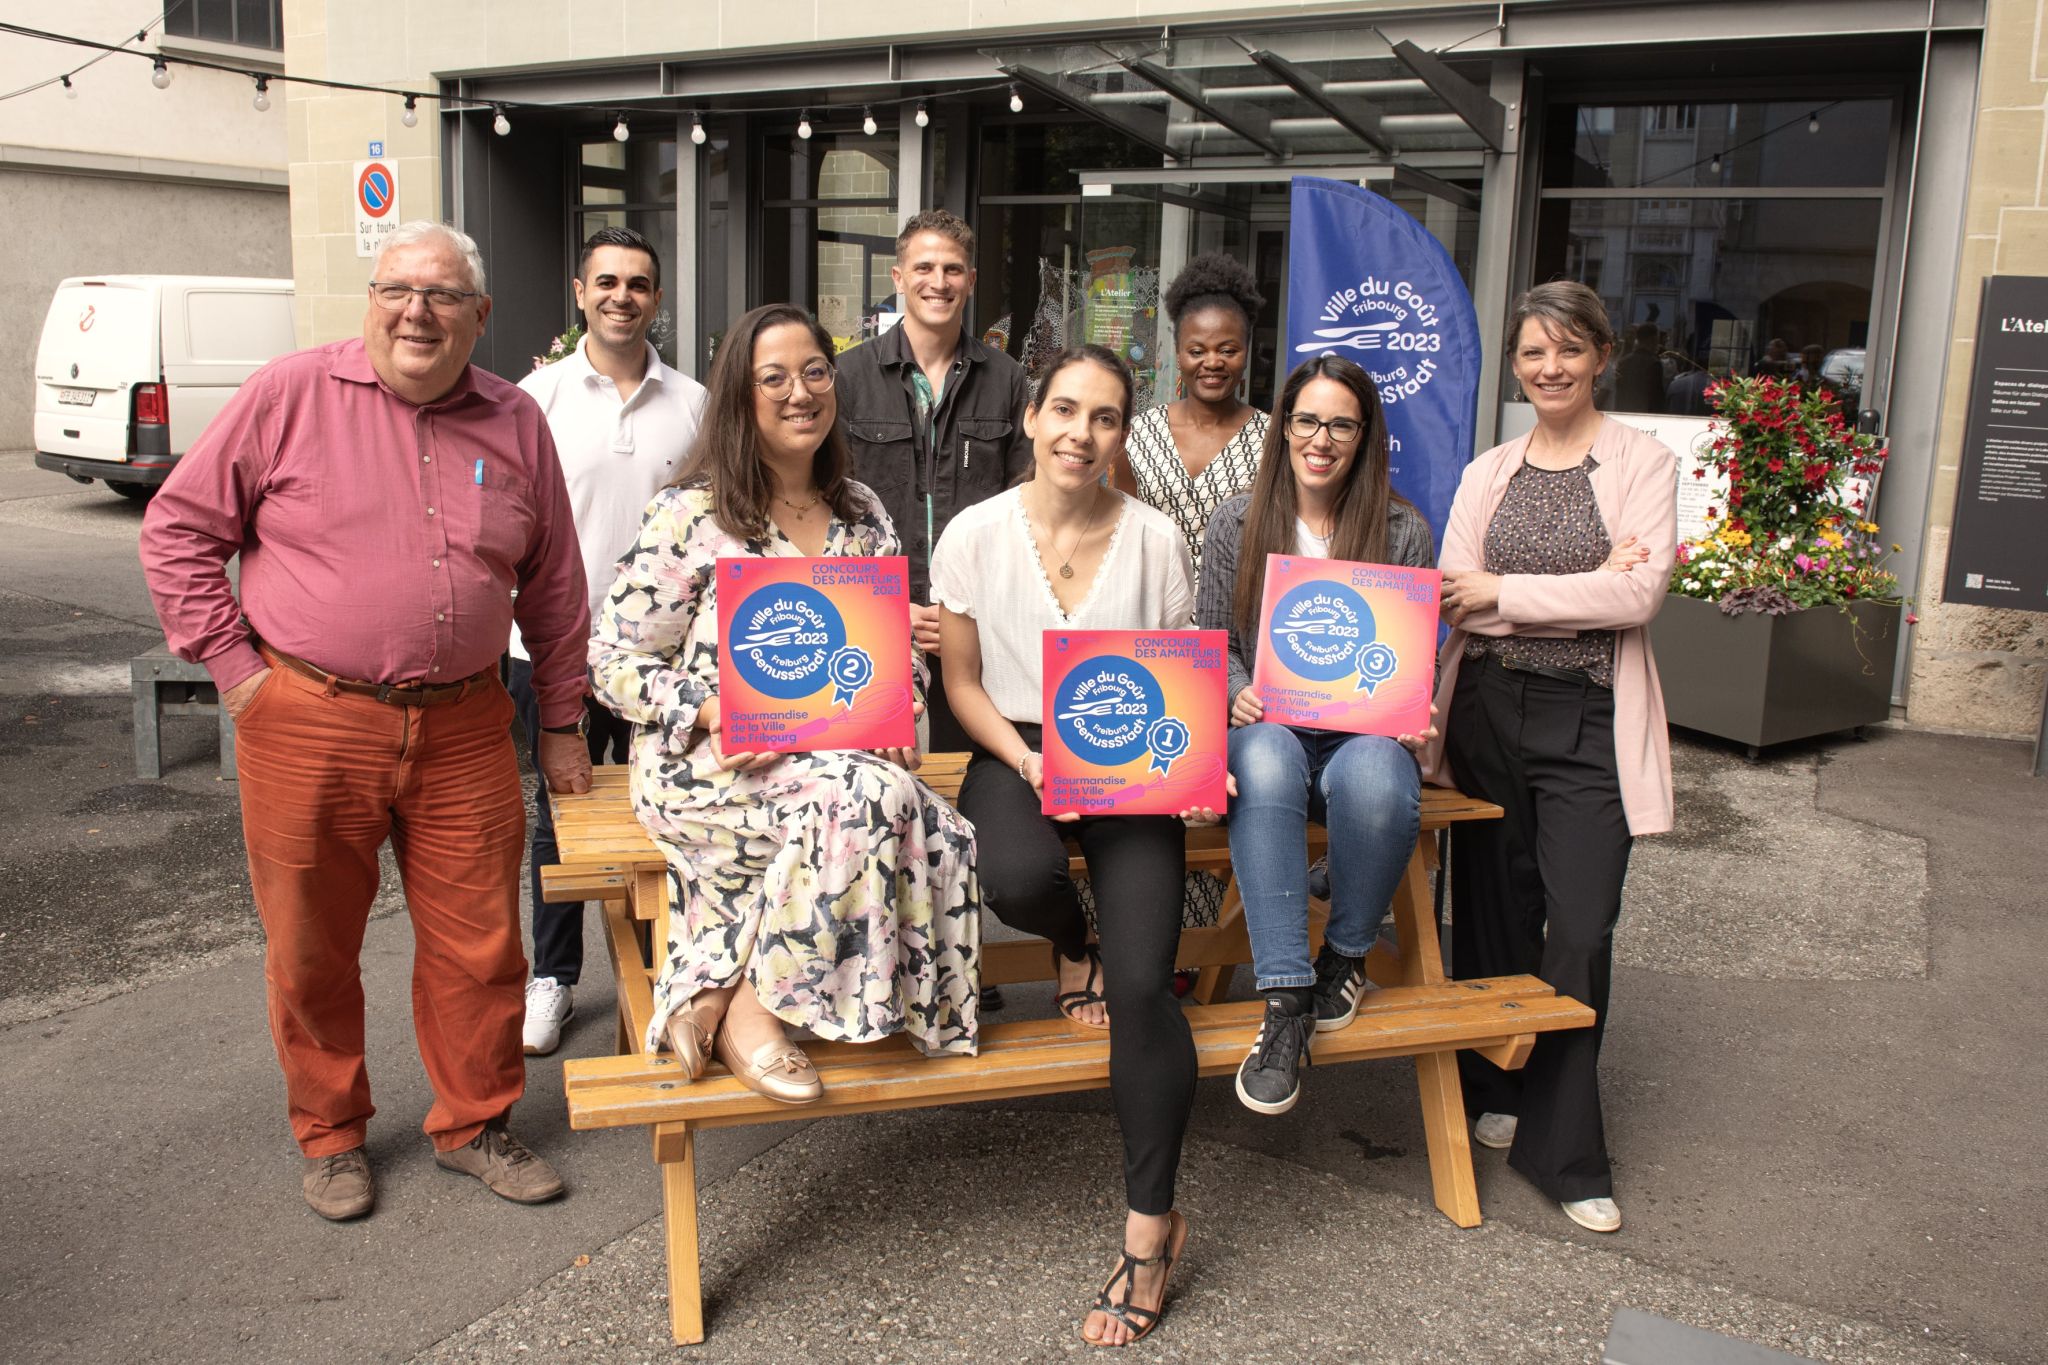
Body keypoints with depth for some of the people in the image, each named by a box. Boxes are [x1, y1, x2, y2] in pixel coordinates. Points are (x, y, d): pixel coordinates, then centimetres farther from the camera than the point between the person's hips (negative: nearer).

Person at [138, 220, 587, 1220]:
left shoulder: (516, 423, 7)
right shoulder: (289, 395, -3)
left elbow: (554, 586, 12)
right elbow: (178, 529, 2)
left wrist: (560, 724, 12)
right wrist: (232, 666, -4)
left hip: (463, 732, 2)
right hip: (308, 725, -2)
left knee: (479, 944, 7)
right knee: (312, 948, 11)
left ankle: (473, 1125, 28)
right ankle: (330, 1135, 31)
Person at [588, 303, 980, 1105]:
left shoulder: (863, 517, 12)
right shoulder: (692, 517, -4)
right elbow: (613, 662, -5)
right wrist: (713, 714, -20)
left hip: (842, 760, 6)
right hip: (706, 769, -5)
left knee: (936, 837, -26)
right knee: (868, 796, -34)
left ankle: (712, 997, -13)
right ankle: (751, 1009, -16)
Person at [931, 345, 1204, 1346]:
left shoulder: (1155, 540, -2)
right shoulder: (977, 534, -3)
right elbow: (963, 682, 2)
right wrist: (1028, 764, -14)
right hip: (1015, 750, 1)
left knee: (1141, 984, -19)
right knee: (1018, 878, -36)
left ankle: (1151, 1223, 1)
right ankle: (1070, 945, 8)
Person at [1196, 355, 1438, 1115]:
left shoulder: (1404, 532, 6)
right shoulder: (1238, 522, 9)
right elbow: (1211, 639, 10)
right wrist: (1237, 694, -11)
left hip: (1363, 732, 0)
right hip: (1267, 730, 0)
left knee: (1377, 781, -38)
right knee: (1265, 762, -38)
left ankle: (1347, 955, -8)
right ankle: (1286, 1001, -36)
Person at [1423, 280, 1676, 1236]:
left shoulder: (1641, 461, 2)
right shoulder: (1485, 474, 11)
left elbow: (1641, 592, -13)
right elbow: (1450, 602, -2)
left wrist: (1504, 593, -12)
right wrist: (1581, 591, -12)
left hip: (1590, 724, -3)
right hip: (1488, 714, 3)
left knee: (1579, 933, -5)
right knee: (1493, 916, 10)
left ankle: (1562, 1153, 9)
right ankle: (1495, 1093, 29)